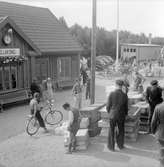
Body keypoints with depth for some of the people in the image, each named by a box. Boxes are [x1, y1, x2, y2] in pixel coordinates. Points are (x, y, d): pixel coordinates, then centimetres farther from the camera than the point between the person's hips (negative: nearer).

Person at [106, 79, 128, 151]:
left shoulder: (111, 94, -14)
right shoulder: (125, 95, -10)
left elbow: (108, 106, -7)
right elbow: (126, 107, -1)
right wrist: (125, 114, 18)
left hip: (112, 115, -1)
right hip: (121, 116, 1)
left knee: (111, 131, 13)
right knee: (121, 131, 20)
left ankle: (111, 147, 19)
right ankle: (120, 145, 31)